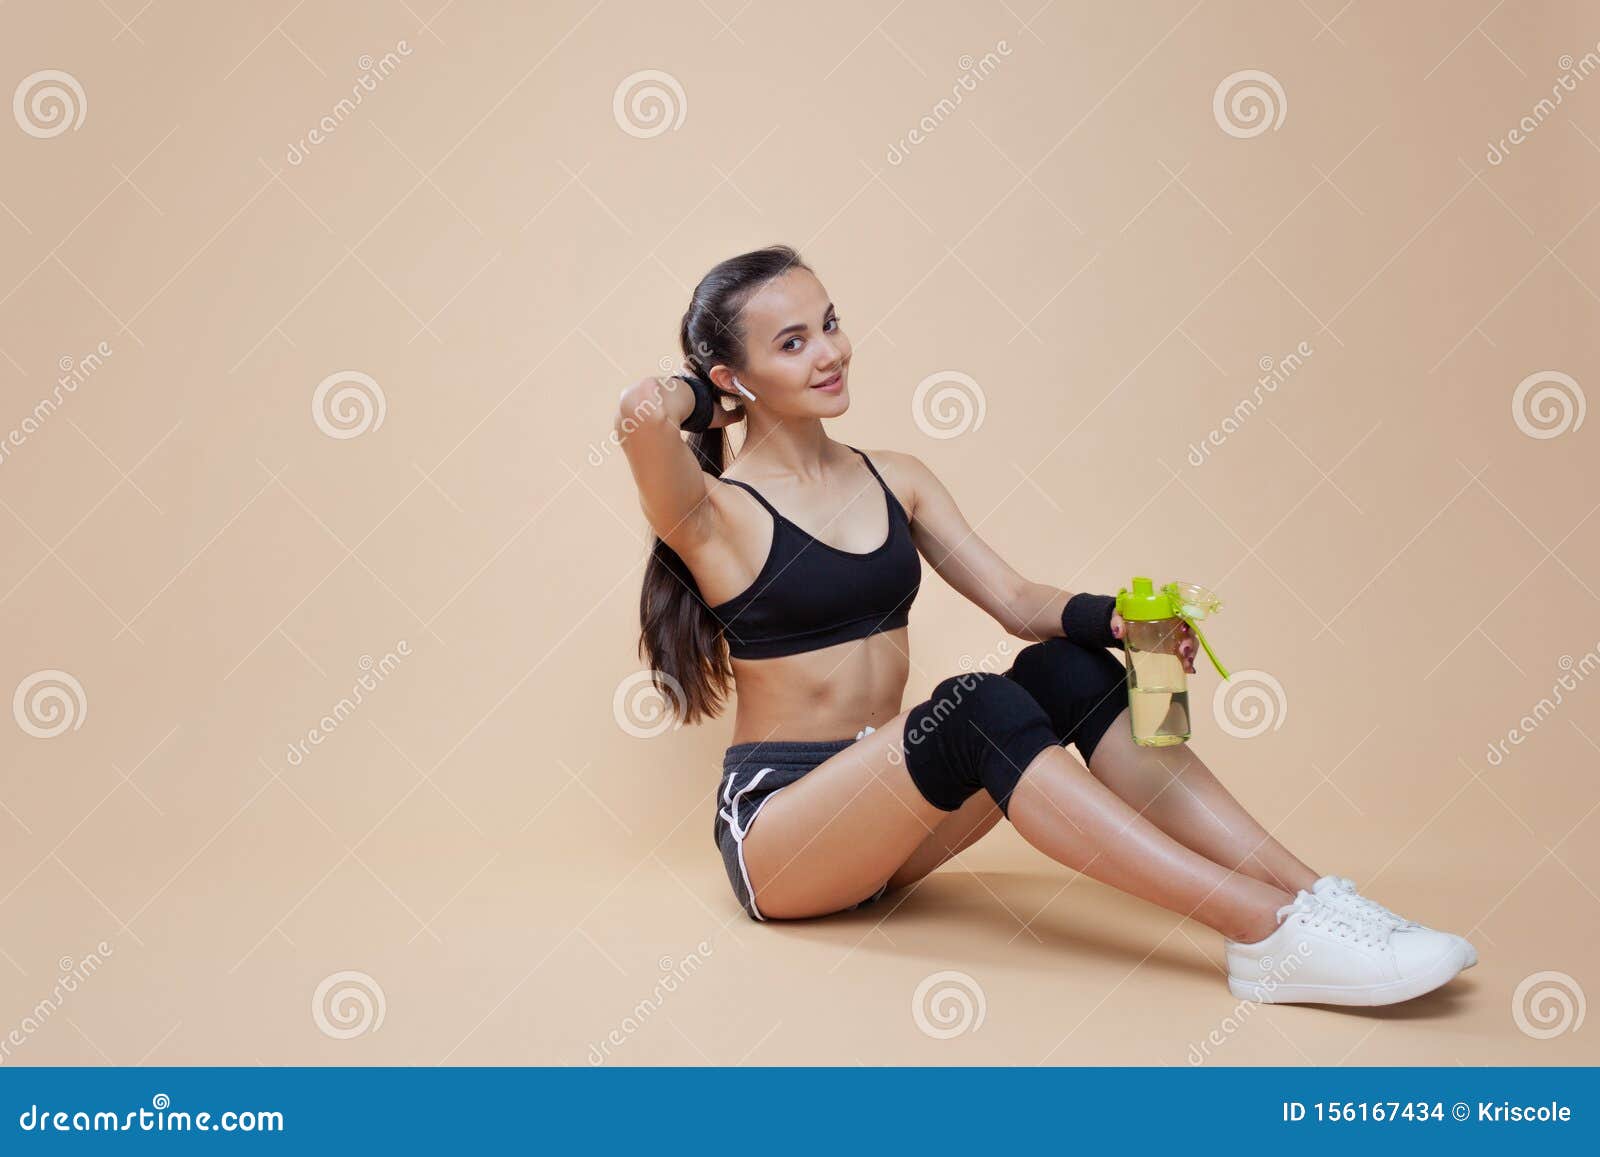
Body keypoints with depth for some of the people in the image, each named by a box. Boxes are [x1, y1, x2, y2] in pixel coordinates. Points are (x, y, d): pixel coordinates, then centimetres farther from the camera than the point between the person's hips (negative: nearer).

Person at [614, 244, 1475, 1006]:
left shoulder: (895, 479, 10)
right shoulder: (717, 513, -8)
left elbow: (1016, 601, 2)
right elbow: (642, 411, -30)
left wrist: (1115, 619, -18)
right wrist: (697, 392, -7)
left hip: (884, 819, 6)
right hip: (776, 830, -6)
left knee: (1069, 668, -19)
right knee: (974, 709, -32)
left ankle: (1303, 890, -23)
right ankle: (1268, 932, -35)